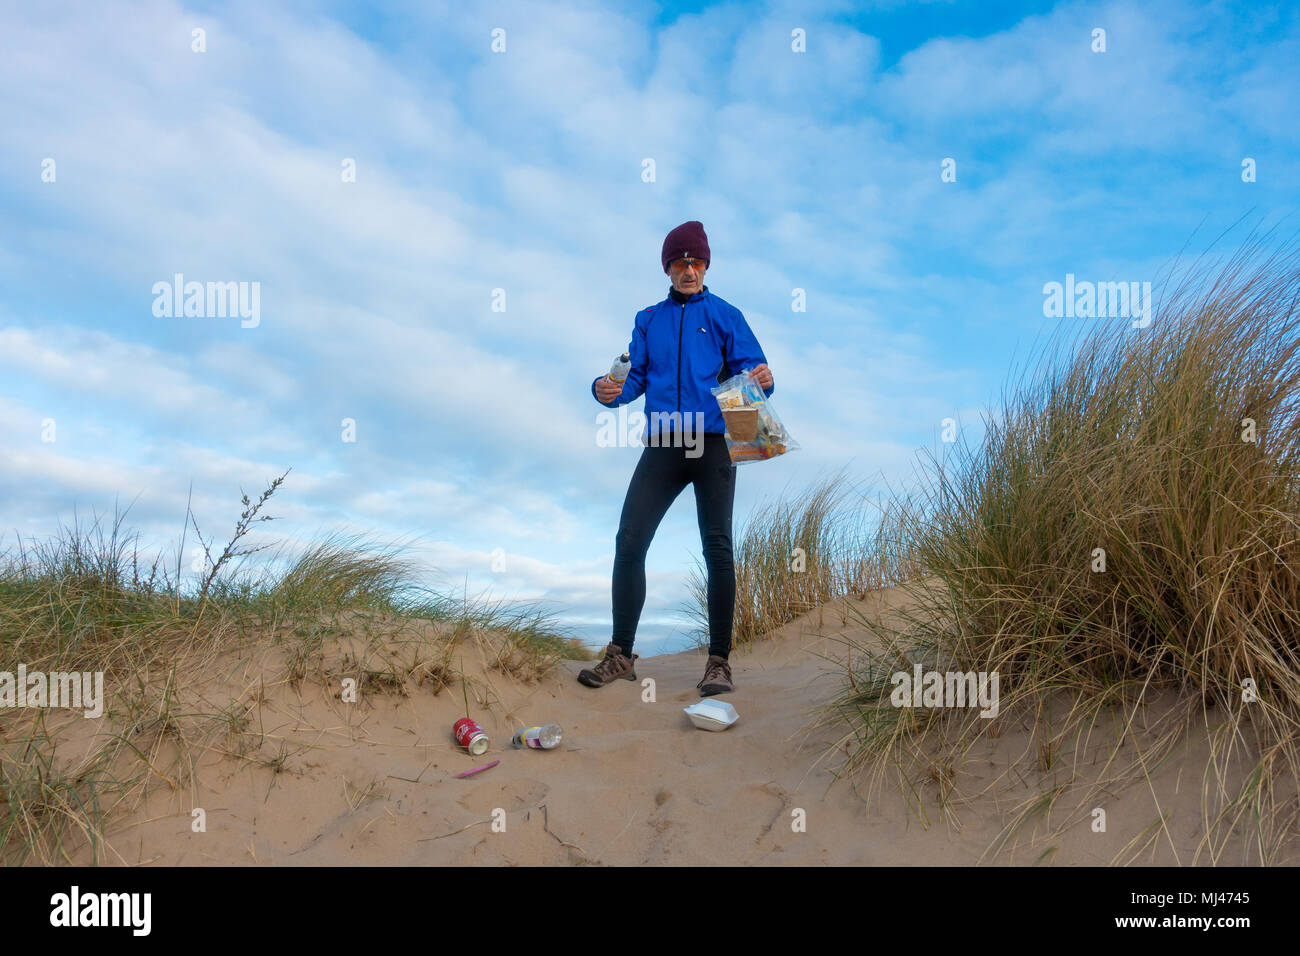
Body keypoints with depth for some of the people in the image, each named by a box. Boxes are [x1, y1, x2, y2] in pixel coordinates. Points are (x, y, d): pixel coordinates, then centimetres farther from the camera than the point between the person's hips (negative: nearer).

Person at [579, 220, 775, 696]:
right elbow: (635, 378, 11)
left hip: (713, 446, -2)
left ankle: (719, 662, 3)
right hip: (662, 446, 3)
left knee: (717, 549, -4)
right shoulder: (649, 320, 18)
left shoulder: (724, 315, 9)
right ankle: (621, 654, 6)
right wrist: (607, 390, -10)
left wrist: (763, 381, -21)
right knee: (629, 543, -4)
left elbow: (749, 368, 2)